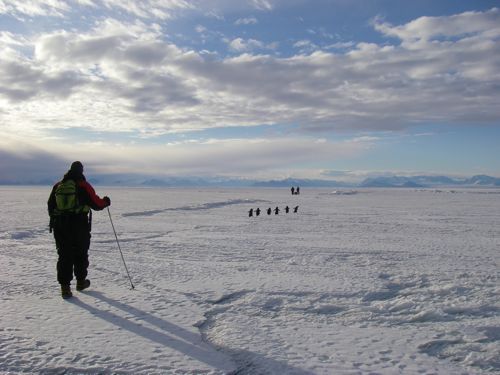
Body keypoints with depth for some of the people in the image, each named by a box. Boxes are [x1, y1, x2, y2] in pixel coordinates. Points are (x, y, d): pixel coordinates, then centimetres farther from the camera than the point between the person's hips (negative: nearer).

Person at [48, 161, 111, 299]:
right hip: (79, 226, -3)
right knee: (81, 254, 14)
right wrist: (105, 202, 13)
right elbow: (96, 204, -8)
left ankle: (65, 287, 1)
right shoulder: (83, 186, -7)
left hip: (59, 226, 3)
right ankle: (81, 281, 27)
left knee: (64, 255, 6)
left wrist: (54, 220, 26)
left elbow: (50, 205, 14)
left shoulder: (58, 186, 7)